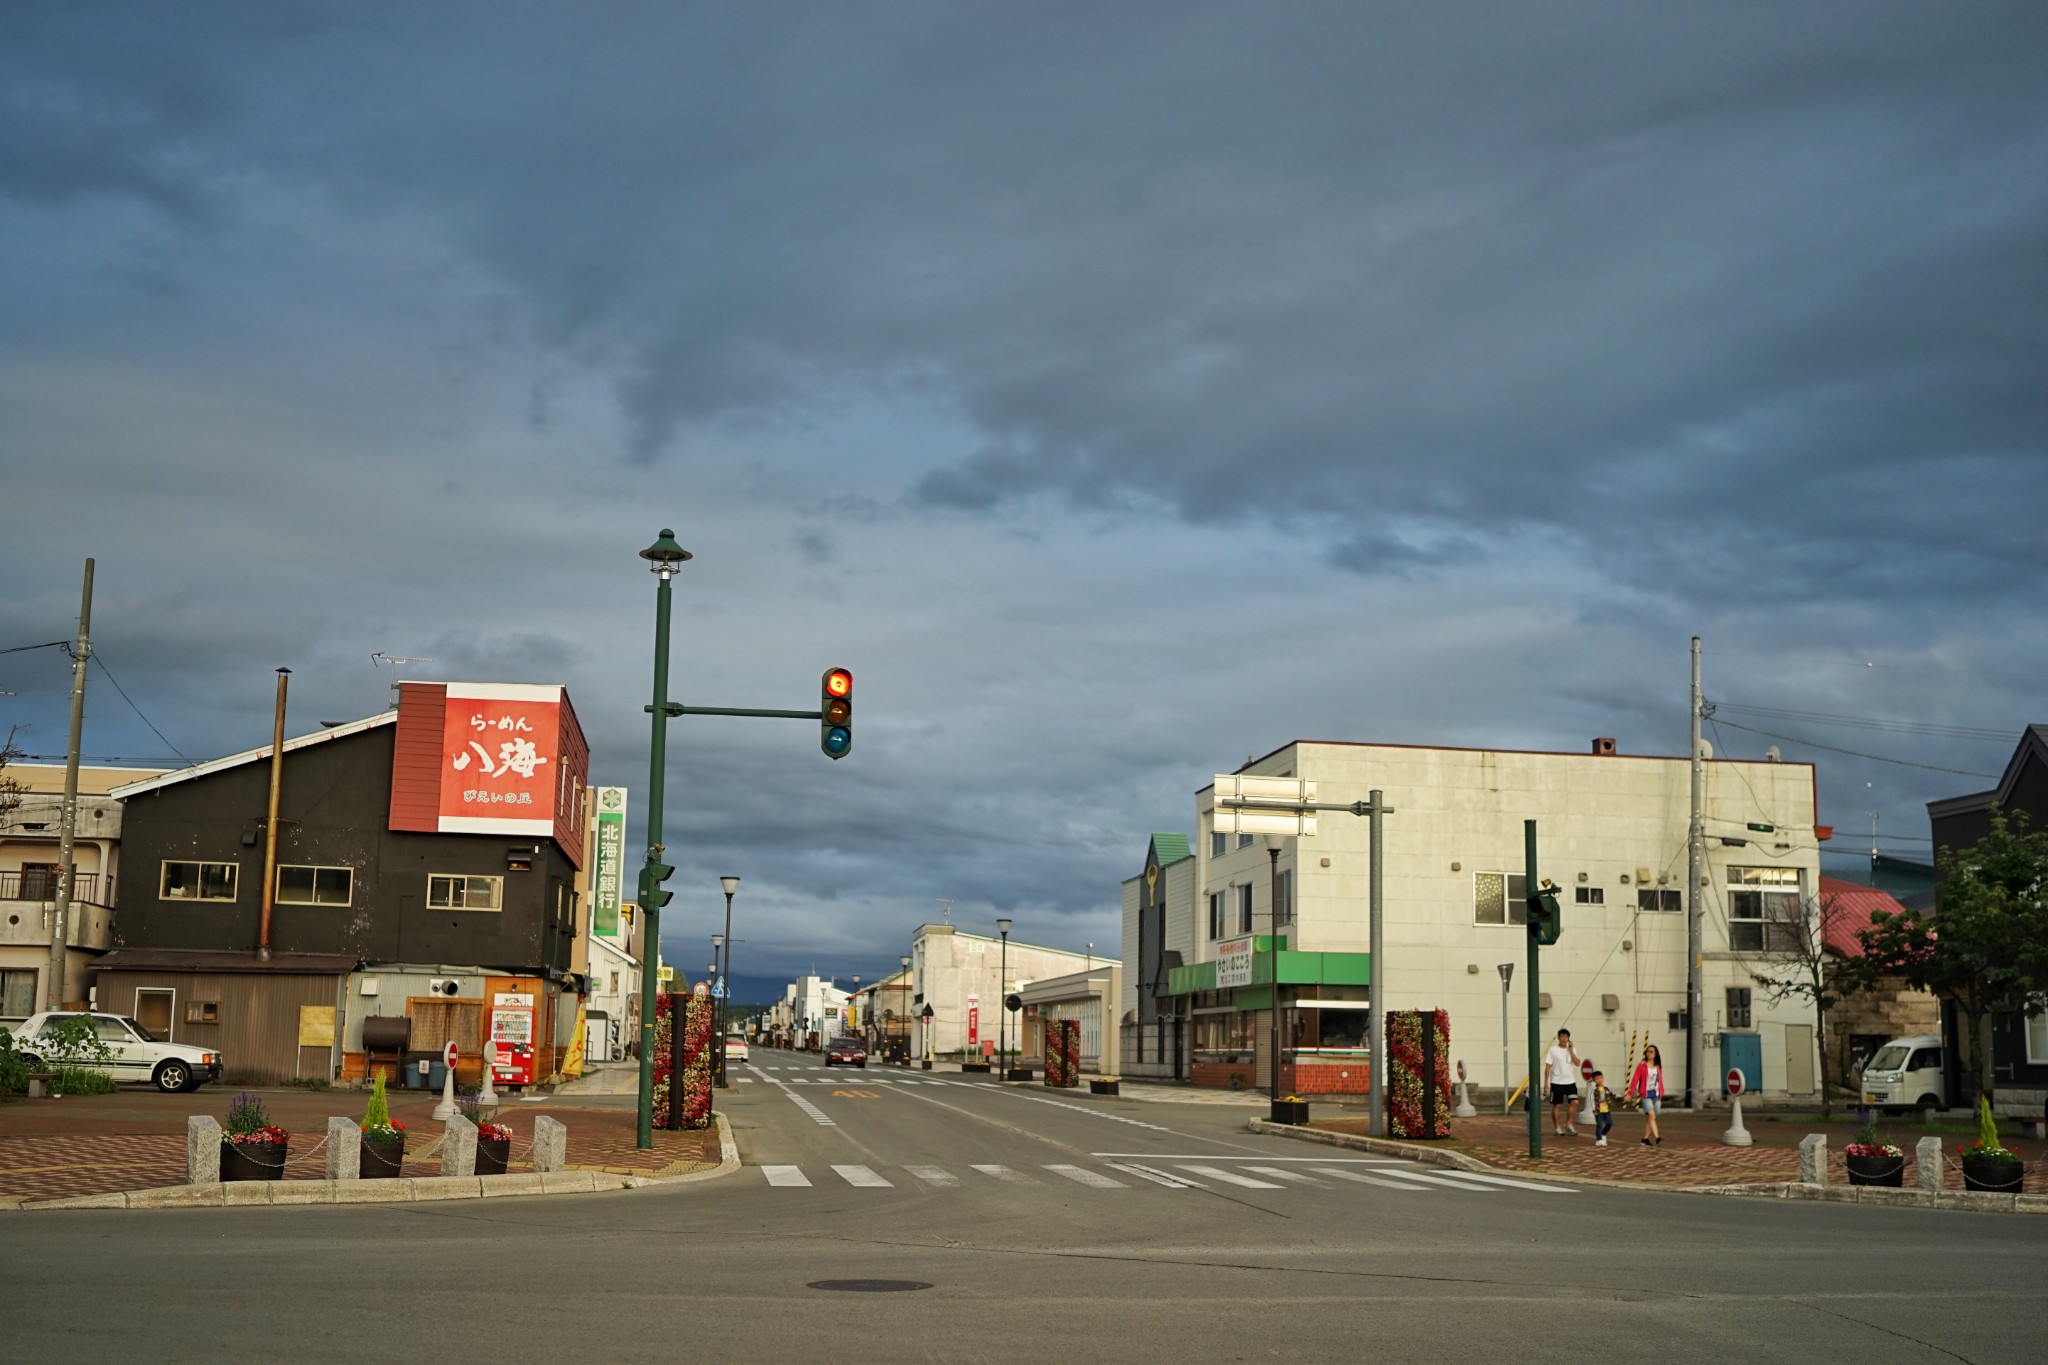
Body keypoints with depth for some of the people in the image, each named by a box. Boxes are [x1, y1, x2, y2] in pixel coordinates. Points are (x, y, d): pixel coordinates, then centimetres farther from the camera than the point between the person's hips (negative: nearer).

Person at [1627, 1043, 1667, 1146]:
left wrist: (1661, 1093, 9)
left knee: (1649, 1118, 8)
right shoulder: (1641, 1065, -2)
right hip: (1646, 1095, -4)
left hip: (1656, 1095, 4)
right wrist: (1630, 1093, -7)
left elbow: (1660, 1081, 14)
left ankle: (1645, 1139, 17)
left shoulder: (1658, 1067, 11)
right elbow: (1635, 1079, -4)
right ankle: (1657, 1138, -25)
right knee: (1651, 1115, -17)